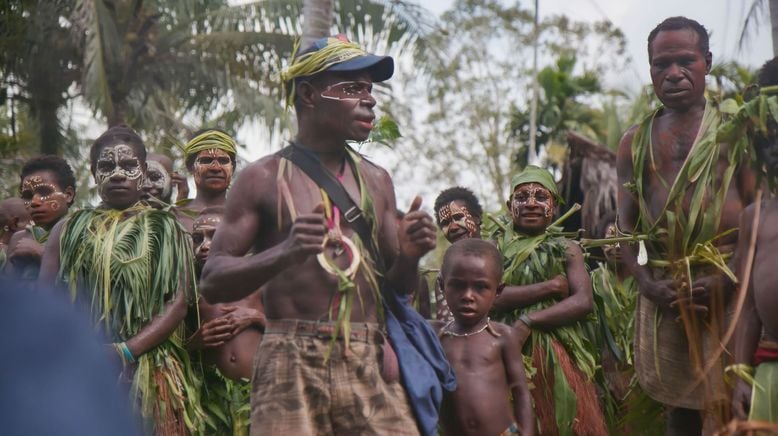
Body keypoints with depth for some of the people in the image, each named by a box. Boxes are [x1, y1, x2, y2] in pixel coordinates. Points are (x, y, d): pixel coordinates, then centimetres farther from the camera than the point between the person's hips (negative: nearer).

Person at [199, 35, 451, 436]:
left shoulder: (376, 180, 15)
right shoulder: (264, 179, 1)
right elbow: (212, 282, -4)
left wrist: (409, 257, -3)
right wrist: (285, 253, -21)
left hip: (372, 363, 4)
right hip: (291, 366, -3)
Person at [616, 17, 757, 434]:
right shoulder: (634, 141, 13)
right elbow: (625, 225, 11)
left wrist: (729, 278, -16)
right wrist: (649, 284, -6)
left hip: (728, 286, -3)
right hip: (663, 293, 3)